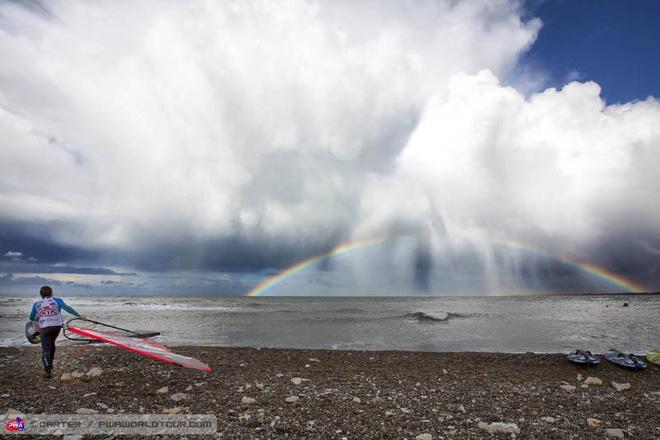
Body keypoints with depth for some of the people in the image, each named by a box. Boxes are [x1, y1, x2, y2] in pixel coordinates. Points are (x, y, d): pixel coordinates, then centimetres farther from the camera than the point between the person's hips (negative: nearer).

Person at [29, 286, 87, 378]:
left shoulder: (36, 304, 17)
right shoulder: (57, 300, 11)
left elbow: (31, 318, 27)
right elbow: (67, 308, -3)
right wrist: (79, 316, -6)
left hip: (44, 328, 0)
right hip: (57, 326, 0)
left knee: (45, 350, 3)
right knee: (51, 344, 24)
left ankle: (48, 369, -15)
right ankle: (49, 365, 32)